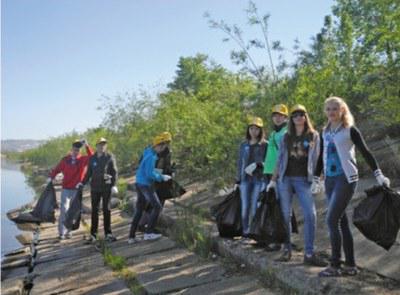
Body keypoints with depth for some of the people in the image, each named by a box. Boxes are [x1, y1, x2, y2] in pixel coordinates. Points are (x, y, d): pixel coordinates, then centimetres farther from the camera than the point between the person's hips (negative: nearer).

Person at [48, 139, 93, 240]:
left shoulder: (83, 159, 1)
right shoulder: (65, 160, 3)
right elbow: (57, 169, 8)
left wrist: (87, 146, -24)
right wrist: (51, 177, -6)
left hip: (77, 190, 1)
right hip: (66, 189, -1)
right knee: (64, 210, -8)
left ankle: (68, 231, 18)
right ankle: (61, 232, -3)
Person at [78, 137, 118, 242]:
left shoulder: (110, 157, -1)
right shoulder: (92, 158, 9)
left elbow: (114, 172, -3)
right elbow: (89, 173, 15)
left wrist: (114, 185, -13)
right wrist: (83, 183, 3)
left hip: (106, 187, -3)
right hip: (95, 187, 3)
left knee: (106, 210, 4)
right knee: (94, 210, 6)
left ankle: (108, 233, 12)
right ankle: (93, 234, 14)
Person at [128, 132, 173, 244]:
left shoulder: (149, 152, 10)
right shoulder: (151, 156, -19)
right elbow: (150, 173, -23)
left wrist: (161, 175, 11)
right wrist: (162, 177, -14)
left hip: (140, 184, 10)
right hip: (145, 185, -10)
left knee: (139, 210, 12)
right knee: (157, 207, -4)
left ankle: (131, 237, 15)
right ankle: (148, 233, -4)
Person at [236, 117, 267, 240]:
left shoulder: (265, 145, 2)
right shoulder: (243, 145, 13)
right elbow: (240, 163, 14)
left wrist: (255, 165, -20)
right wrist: (238, 181, 12)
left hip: (259, 179, -3)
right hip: (246, 179, 3)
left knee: (255, 207, -7)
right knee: (245, 207, -1)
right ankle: (245, 233, 8)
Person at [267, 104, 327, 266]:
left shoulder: (313, 136, 8)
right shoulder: (286, 137, 12)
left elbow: (316, 158, 4)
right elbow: (280, 160, 13)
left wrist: (317, 178, -7)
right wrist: (273, 180, 9)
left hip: (303, 180, -1)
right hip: (285, 179, 2)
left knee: (310, 214, -11)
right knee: (285, 215, 2)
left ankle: (309, 254, -3)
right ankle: (287, 249, 14)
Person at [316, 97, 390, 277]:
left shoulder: (350, 130, -3)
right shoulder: (325, 132, 13)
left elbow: (365, 153, -4)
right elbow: (321, 157, 19)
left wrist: (379, 175, -9)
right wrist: (315, 179, 18)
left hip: (346, 179, -6)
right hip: (330, 180, 6)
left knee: (332, 220, -12)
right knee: (341, 221, 7)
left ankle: (335, 265, -3)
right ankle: (350, 265, 15)